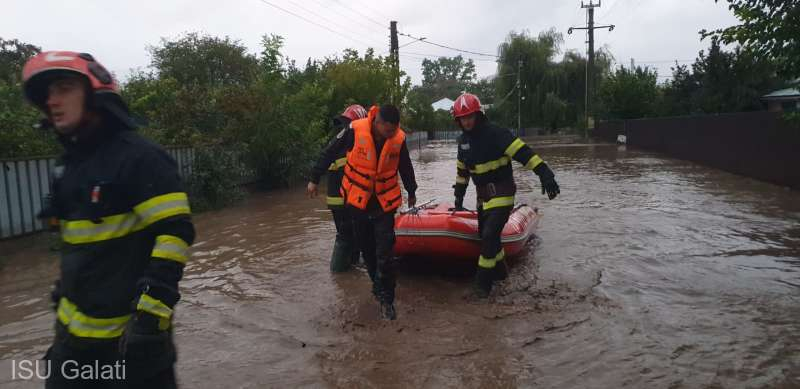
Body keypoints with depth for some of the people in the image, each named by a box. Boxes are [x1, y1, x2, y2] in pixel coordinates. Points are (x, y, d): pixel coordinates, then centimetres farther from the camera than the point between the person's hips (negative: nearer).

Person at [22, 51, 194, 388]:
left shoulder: (137, 157, -15)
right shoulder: (73, 162, 12)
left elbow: (175, 233, -22)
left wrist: (150, 315, -25)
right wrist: (64, 292, 22)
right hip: (76, 326, 8)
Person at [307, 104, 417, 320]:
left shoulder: (399, 138, -11)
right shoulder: (355, 130, -18)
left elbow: (406, 168, 8)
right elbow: (329, 153, -4)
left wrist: (411, 193, 22)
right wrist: (314, 179, 3)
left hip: (385, 202, 0)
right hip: (357, 199, 0)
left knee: (384, 252, -6)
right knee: (366, 247, 12)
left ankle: (386, 298, 5)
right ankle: (378, 283, 34)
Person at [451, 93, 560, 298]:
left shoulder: (495, 133, -18)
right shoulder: (463, 139, 6)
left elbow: (523, 152, -27)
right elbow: (462, 169, 18)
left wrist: (544, 173, -37)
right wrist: (459, 196, 20)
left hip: (501, 193, -8)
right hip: (483, 195, 8)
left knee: (490, 234, -15)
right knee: (485, 234, 15)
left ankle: (483, 281, -1)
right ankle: (499, 271, 36)